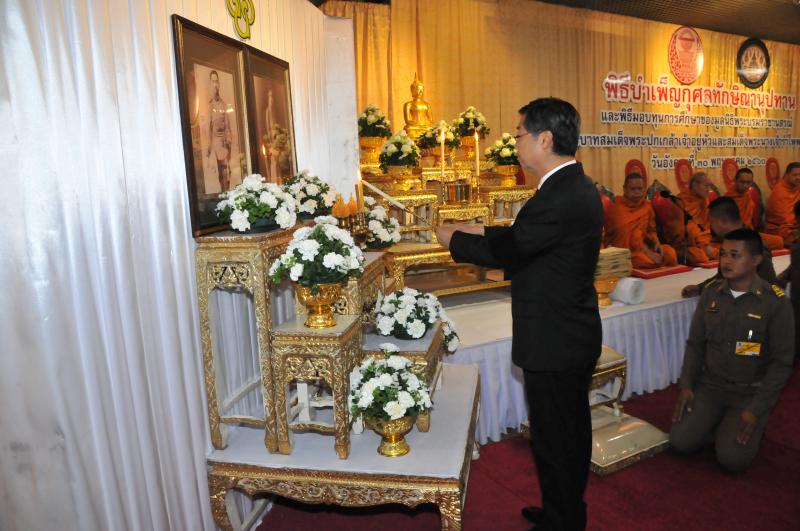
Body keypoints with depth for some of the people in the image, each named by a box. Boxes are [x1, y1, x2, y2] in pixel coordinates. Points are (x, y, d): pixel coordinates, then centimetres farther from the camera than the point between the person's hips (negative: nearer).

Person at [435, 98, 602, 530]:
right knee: (571, 430, 23)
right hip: (575, 336, 10)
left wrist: (451, 238, -5)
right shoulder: (576, 187, 7)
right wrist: (474, 230, 9)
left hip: (554, 344, -10)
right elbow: (521, 236, 11)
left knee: (554, 437, 8)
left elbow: (503, 251, -20)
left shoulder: (560, 198, -26)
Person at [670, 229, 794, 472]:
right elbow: (695, 343, 5)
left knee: (732, 459, -17)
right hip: (710, 385, 3)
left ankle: (753, 426, 14)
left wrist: (757, 410, -16)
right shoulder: (710, 292, -1)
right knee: (680, 442, -11)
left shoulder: (775, 302, -13)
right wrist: (686, 385, -4)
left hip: (750, 392, -3)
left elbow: (781, 363, -11)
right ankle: (719, 421, 18)